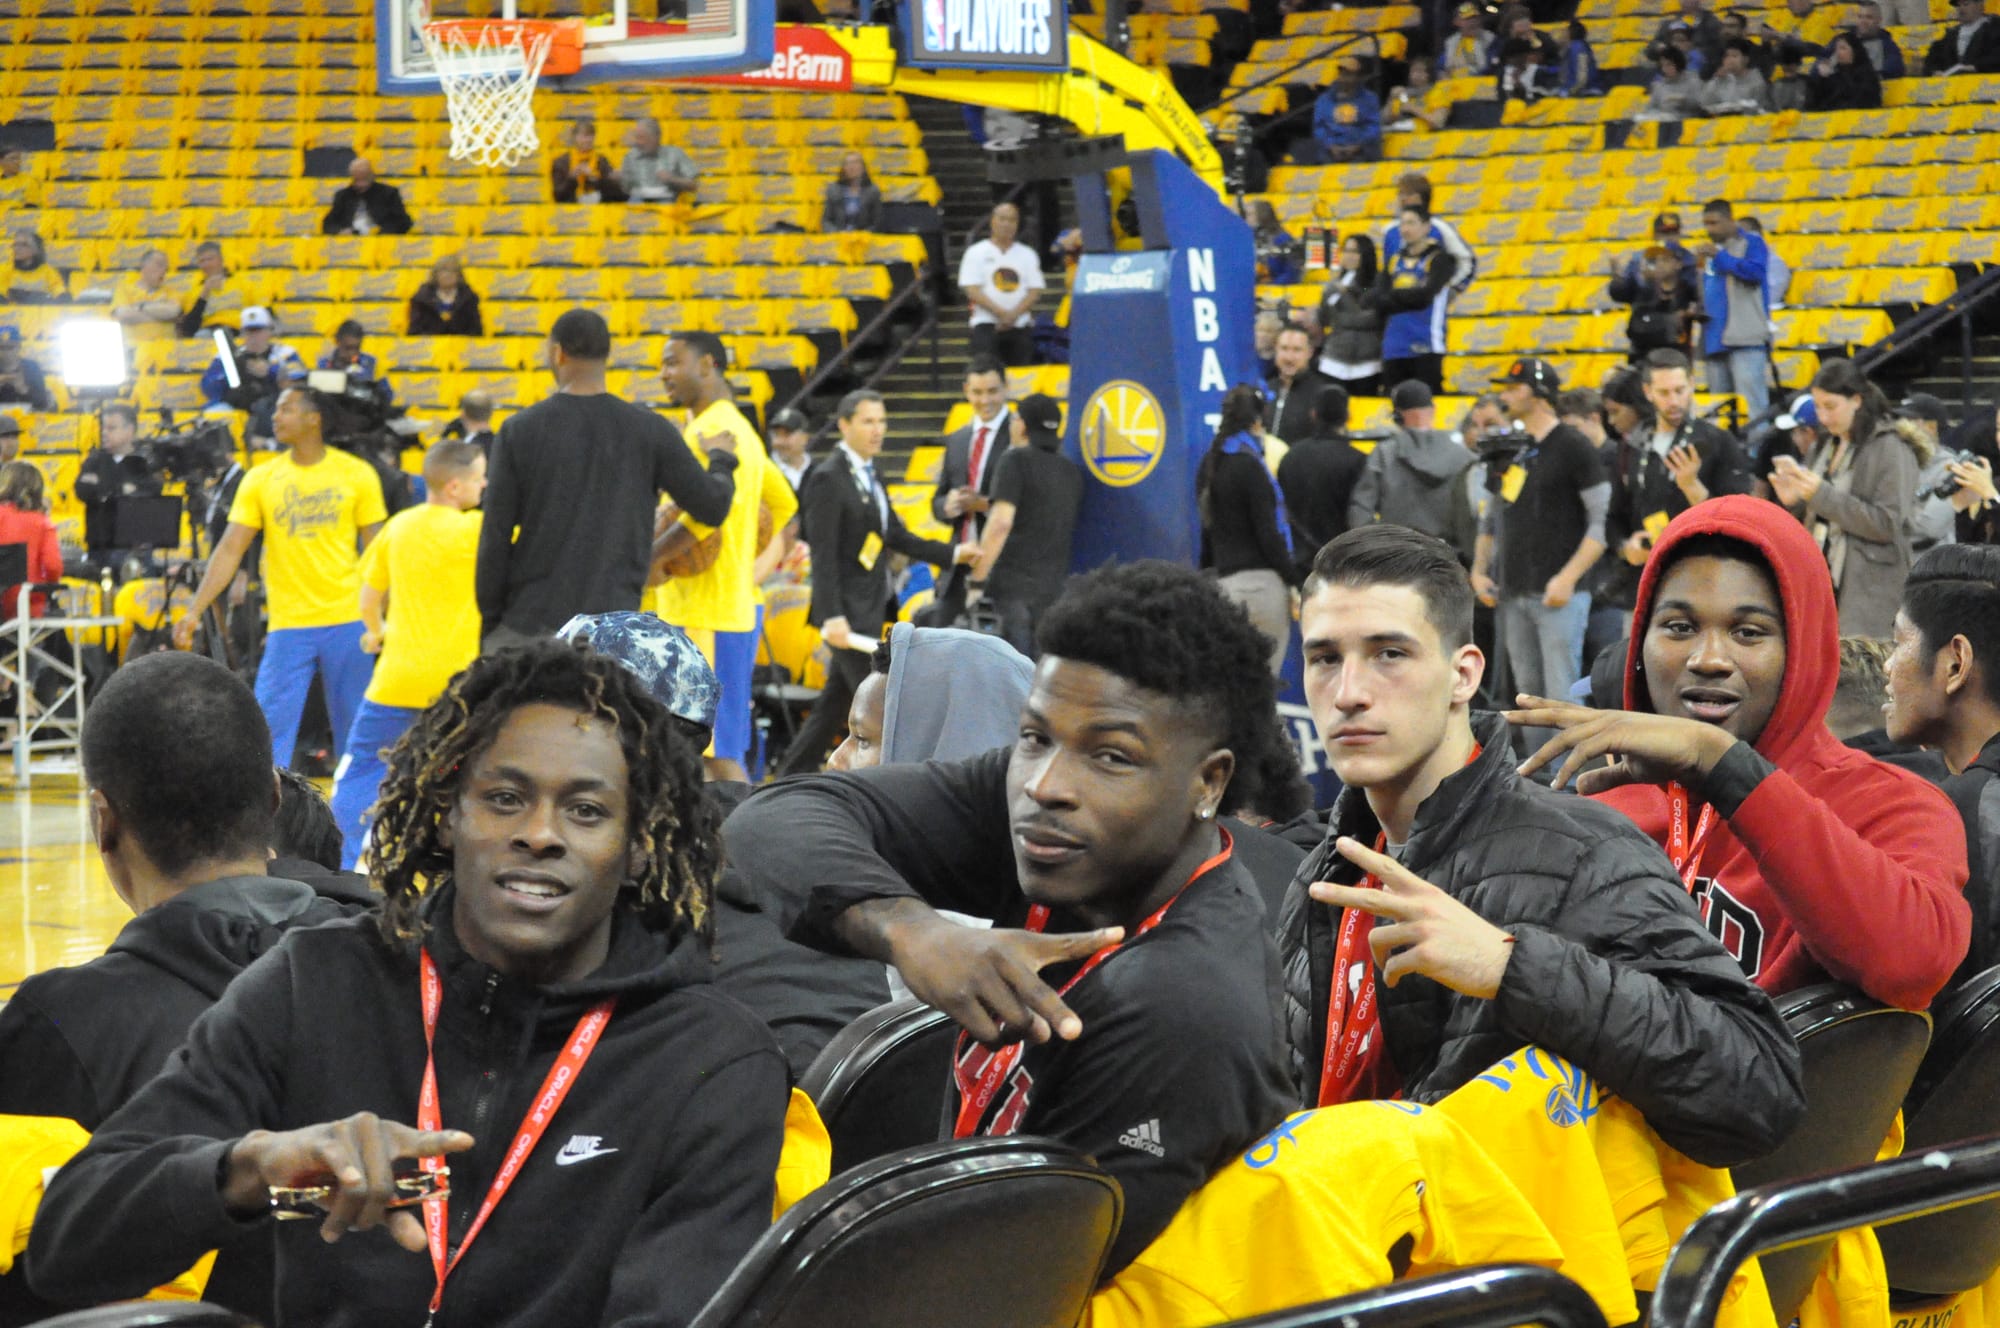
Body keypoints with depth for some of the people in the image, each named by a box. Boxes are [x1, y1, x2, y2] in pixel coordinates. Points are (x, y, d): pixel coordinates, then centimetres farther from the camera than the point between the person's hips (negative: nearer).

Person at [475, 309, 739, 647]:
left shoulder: (519, 431, -1)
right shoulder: (649, 430, 0)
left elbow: (495, 537, 0)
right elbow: (713, 506, 5)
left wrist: (489, 620, 8)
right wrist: (722, 459, 27)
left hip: (529, 621, 0)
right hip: (614, 623, 0)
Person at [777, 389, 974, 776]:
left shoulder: (869, 474, 14)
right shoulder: (828, 478, -13)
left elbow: (895, 536, 20)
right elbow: (823, 555, -19)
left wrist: (952, 554, 12)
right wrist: (833, 617, -25)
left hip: (870, 609, 9)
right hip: (847, 611, -9)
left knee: (834, 703, 13)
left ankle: (792, 778, 19)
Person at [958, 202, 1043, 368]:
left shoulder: (1027, 255, 13)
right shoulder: (976, 253, 5)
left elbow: (1035, 291, 5)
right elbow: (972, 290, -4)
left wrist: (1013, 314, -13)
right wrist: (1001, 313, -15)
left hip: (1021, 326, 3)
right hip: (986, 324, -3)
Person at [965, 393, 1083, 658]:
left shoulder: (1015, 460, -6)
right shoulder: (1071, 471, 13)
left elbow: (1001, 522, -16)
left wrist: (977, 579, -13)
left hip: (1015, 586, -6)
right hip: (1055, 586, 6)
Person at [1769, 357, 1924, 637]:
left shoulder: (1891, 450, -7)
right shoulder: (1826, 445, 14)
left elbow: (1888, 523, -14)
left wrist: (1822, 495, -18)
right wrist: (1793, 502, -2)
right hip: (1820, 581, 6)